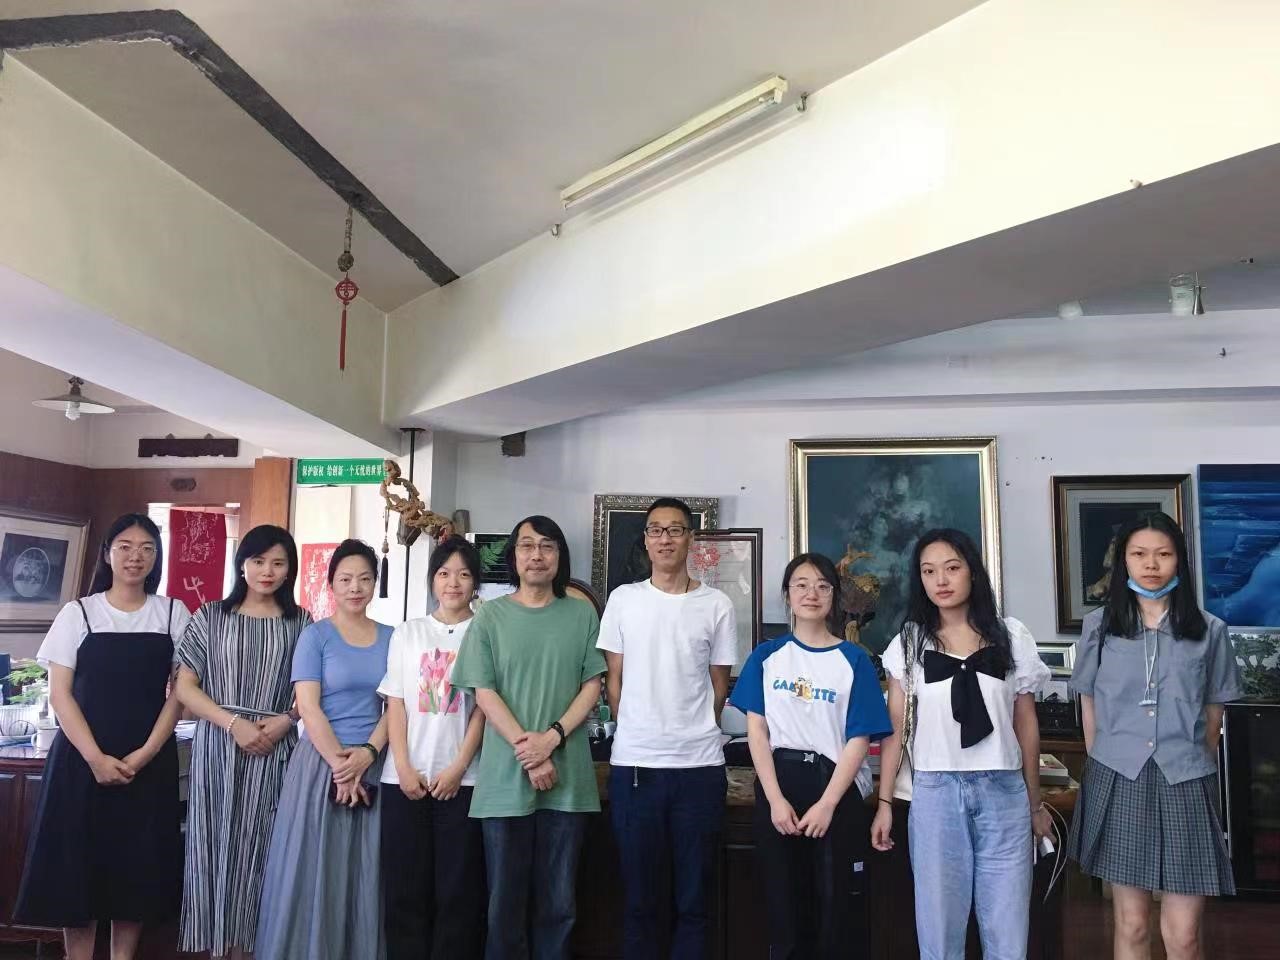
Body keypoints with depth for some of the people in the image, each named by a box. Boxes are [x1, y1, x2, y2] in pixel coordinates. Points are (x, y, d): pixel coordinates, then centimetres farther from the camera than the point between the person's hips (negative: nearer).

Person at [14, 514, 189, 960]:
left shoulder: (173, 615, 3)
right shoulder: (78, 613, 1)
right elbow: (60, 694, -3)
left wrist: (145, 753, -10)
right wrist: (95, 758, -14)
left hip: (149, 762, 1)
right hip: (83, 759, -1)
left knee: (138, 865, 4)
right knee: (78, 861, 0)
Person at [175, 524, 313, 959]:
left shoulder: (300, 622, 7)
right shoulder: (211, 616, 5)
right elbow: (185, 687, 1)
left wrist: (284, 720, -12)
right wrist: (235, 723, -11)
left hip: (275, 749, 0)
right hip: (218, 747, 0)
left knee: (259, 847, 1)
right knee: (217, 845, 3)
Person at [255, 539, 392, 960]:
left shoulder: (391, 637, 7)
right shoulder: (315, 635, -1)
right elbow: (308, 707, -7)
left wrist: (366, 754, -11)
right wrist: (339, 764, -14)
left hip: (375, 765, 3)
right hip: (321, 763, -3)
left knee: (367, 872, 7)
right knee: (313, 867, 2)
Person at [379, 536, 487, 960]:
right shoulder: (407, 634, 10)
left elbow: (484, 709, -1)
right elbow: (395, 705, 6)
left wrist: (457, 768, -9)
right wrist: (403, 768, -4)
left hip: (462, 779, -2)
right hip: (405, 779, 2)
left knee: (458, 887, 1)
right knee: (405, 887, 5)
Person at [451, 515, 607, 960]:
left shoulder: (582, 615, 7)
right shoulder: (490, 616, 4)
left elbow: (592, 686, 4)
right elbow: (484, 693, -1)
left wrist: (551, 739, -11)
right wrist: (528, 751, -12)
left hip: (568, 777, 1)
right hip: (505, 778, -1)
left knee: (559, 900, 8)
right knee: (505, 898, 6)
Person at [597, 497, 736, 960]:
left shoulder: (717, 605, 3)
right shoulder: (623, 599, 4)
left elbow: (719, 686, 8)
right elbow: (614, 680, 8)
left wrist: (692, 733, 8)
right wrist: (638, 735, 5)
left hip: (700, 765, 0)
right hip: (633, 764, 0)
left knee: (694, 899, 7)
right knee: (638, 898, 8)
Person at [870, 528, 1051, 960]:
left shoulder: (1012, 637, 4)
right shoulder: (908, 643, 3)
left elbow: (1026, 726, 9)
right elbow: (896, 729, 3)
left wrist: (1035, 802, 11)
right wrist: (884, 802, -1)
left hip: (1003, 792, 1)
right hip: (935, 793, 0)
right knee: (939, 925, 6)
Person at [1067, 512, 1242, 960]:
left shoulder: (1209, 631, 2)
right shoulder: (1099, 625, 3)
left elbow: (1213, 713, 10)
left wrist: (1193, 765, 10)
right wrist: (1103, 768, 10)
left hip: (1185, 784, 0)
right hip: (1118, 781, 0)